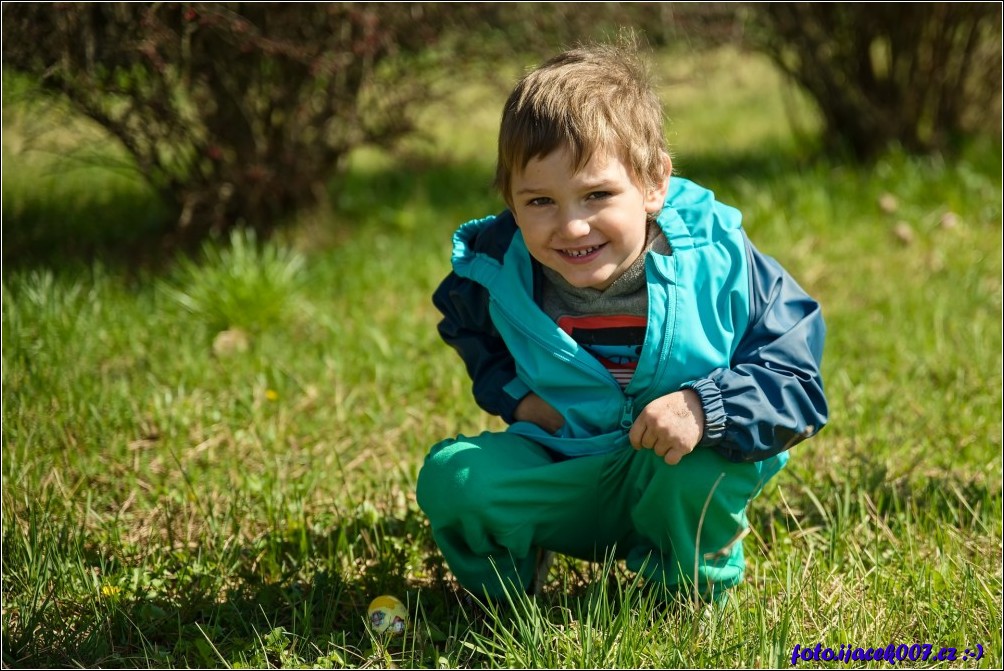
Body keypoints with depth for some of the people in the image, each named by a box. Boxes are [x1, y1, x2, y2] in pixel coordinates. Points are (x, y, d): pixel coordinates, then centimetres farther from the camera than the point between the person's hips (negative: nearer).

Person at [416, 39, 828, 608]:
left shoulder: (719, 263, -22)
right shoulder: (494, 269, -14)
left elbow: (795, 375, -18)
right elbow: (467, 329, 13)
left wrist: (705, 407, -35)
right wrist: (512, 394, -4)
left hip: (679, 481, -1)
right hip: (557, 472, 2)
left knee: (709, 460, -34)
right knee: (450, 479, -22)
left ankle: (693, 594, -2)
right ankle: (505, 586, 11)